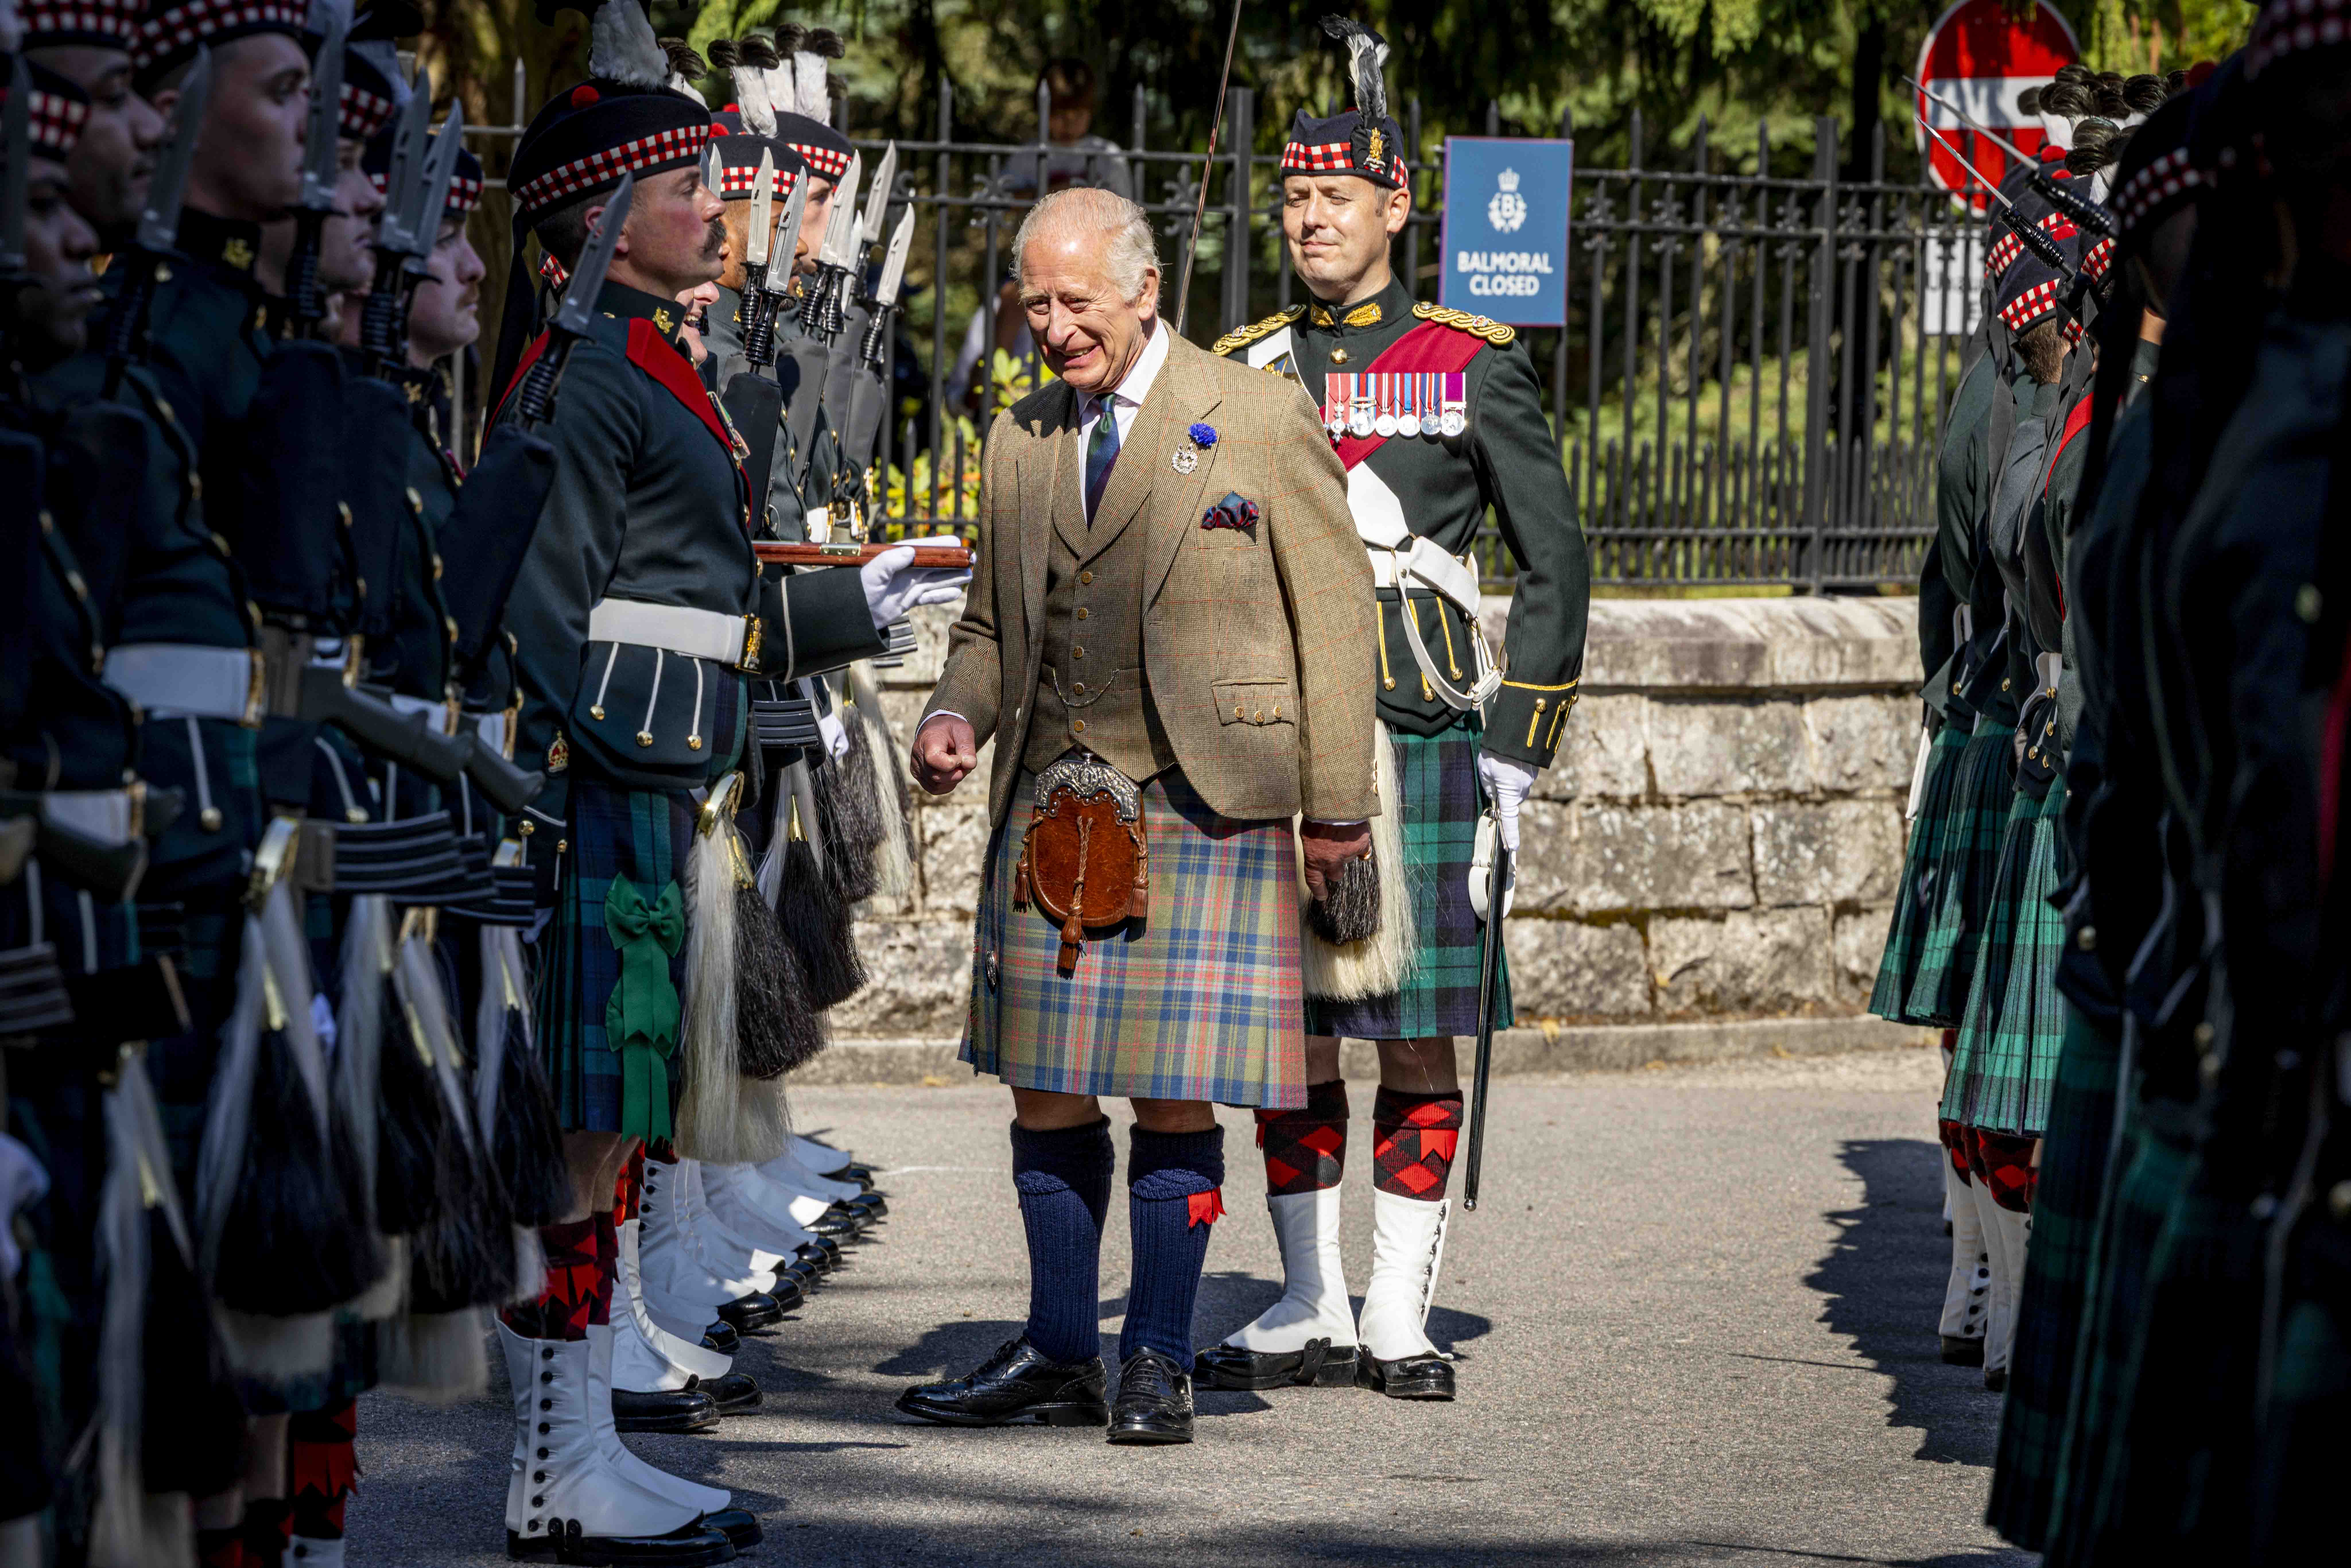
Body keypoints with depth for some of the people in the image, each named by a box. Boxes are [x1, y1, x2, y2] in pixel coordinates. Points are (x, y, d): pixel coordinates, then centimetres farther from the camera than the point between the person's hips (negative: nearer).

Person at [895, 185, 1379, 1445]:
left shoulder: (1259, 420, 0)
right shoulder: (1022, 441, 13)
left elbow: (1334, 617, 2)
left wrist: (1336, 805, -1)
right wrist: (956, 712, 1)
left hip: (1199, 809, -5)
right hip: (1050, 807, 5)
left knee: (1174, 1091, -4)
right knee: (1045, 1084, 4)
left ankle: (1157, 1362, 6)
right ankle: (1059, 1354, 14)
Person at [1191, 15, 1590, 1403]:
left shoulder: (1475, 366, 2)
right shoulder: (1245, 372, 11)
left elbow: (1555, 565, 3)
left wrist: (1517, 748, -3)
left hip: (1425, 742, -3)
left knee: (1423, 1038, 0)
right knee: (1292, 1038, 4)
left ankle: (1400, 1318, 6)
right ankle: (1308, 1315, 12)